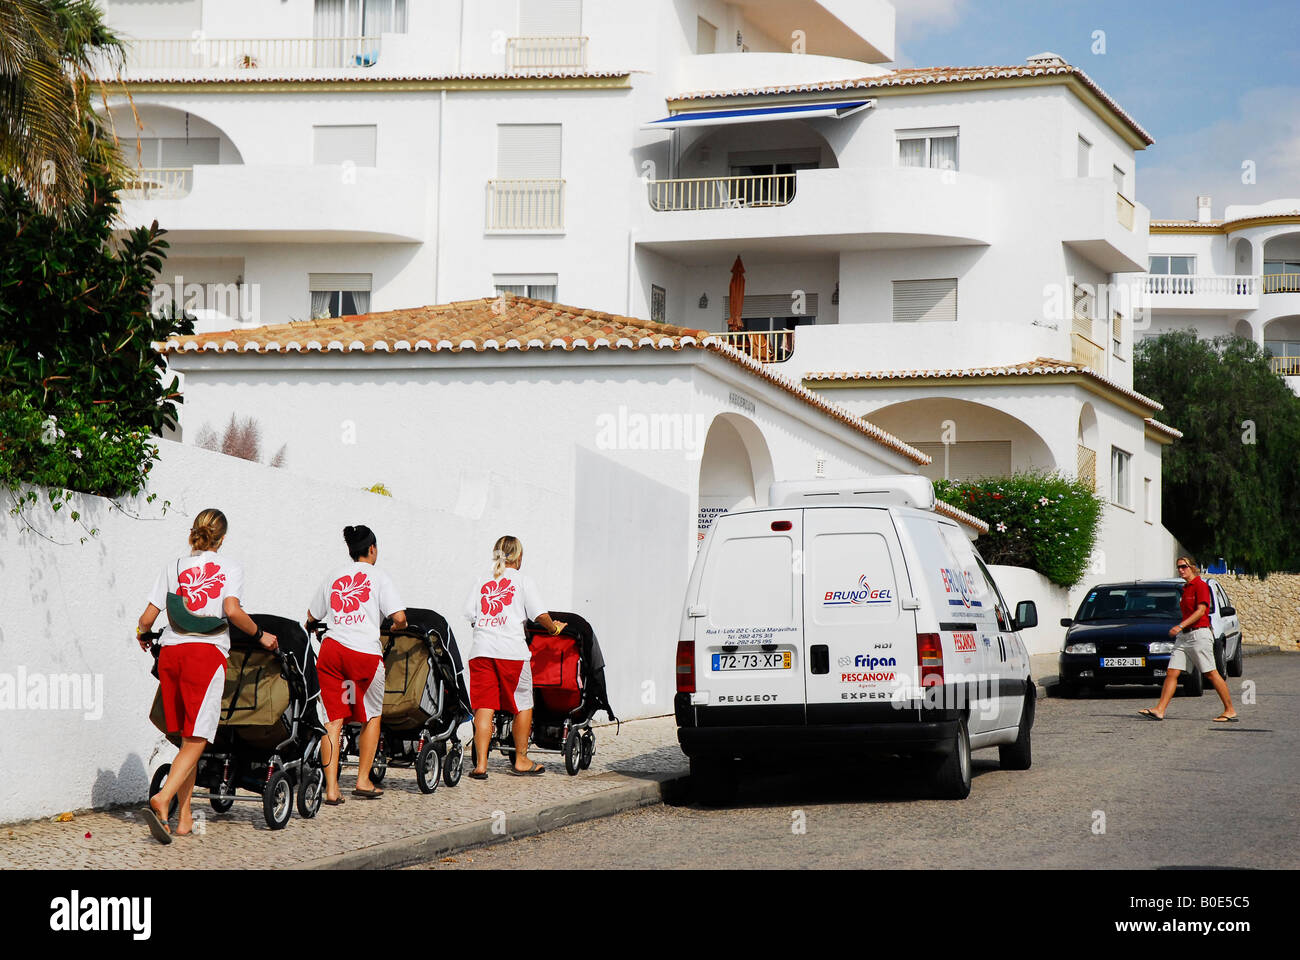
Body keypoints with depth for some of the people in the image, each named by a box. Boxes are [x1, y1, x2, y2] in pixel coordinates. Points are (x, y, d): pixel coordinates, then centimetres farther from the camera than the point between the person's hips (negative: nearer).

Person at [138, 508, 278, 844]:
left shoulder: (174, 568, 15)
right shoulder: (230, 568, 7)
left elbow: (147, 618, 9)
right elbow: (232, 611, -10)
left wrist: (141, 635, 31)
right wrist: (260, 635, 5)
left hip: (170, 652, 4)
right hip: (207, 653, -4)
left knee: (186, 738, 12)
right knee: (196, 740, -7)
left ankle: (184, 817, 11)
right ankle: (162, 801, -27)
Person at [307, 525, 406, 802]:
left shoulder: (334, 575, 17)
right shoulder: (377, 576, 5)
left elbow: (312, 616, 21)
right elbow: (399, 617, -4)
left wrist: (308, 626, 44)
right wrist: (397, 628, 18)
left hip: (330, 649, 3)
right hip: (365, 652, -3)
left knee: (333, 719, 2)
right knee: (371, 716, 15)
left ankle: (331, 787, -3)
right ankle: (363, 780, 15)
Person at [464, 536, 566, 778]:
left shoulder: (482, 583, 17)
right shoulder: (522, 580, 6)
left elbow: (469, 614, 10)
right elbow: (540, 615, 0)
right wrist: (554, 627, 18)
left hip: (480, 649, 4)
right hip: (511, 649, -3)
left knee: (483, 707, 1)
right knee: (523, 705, 11)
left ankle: (480, 764, -6)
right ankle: (521, 760, 17)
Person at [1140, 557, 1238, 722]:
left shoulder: (1200, 585, -9)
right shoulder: (1185, 588, 17)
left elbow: (1201, 611, -17)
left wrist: (1181, 626, -22)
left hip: (1199, 633, -8)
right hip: (1183, 636, 8)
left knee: (1211, 674, -5)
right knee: (1171, 673, -1)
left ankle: (1230, 711, 3)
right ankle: (1159, 710, -5)